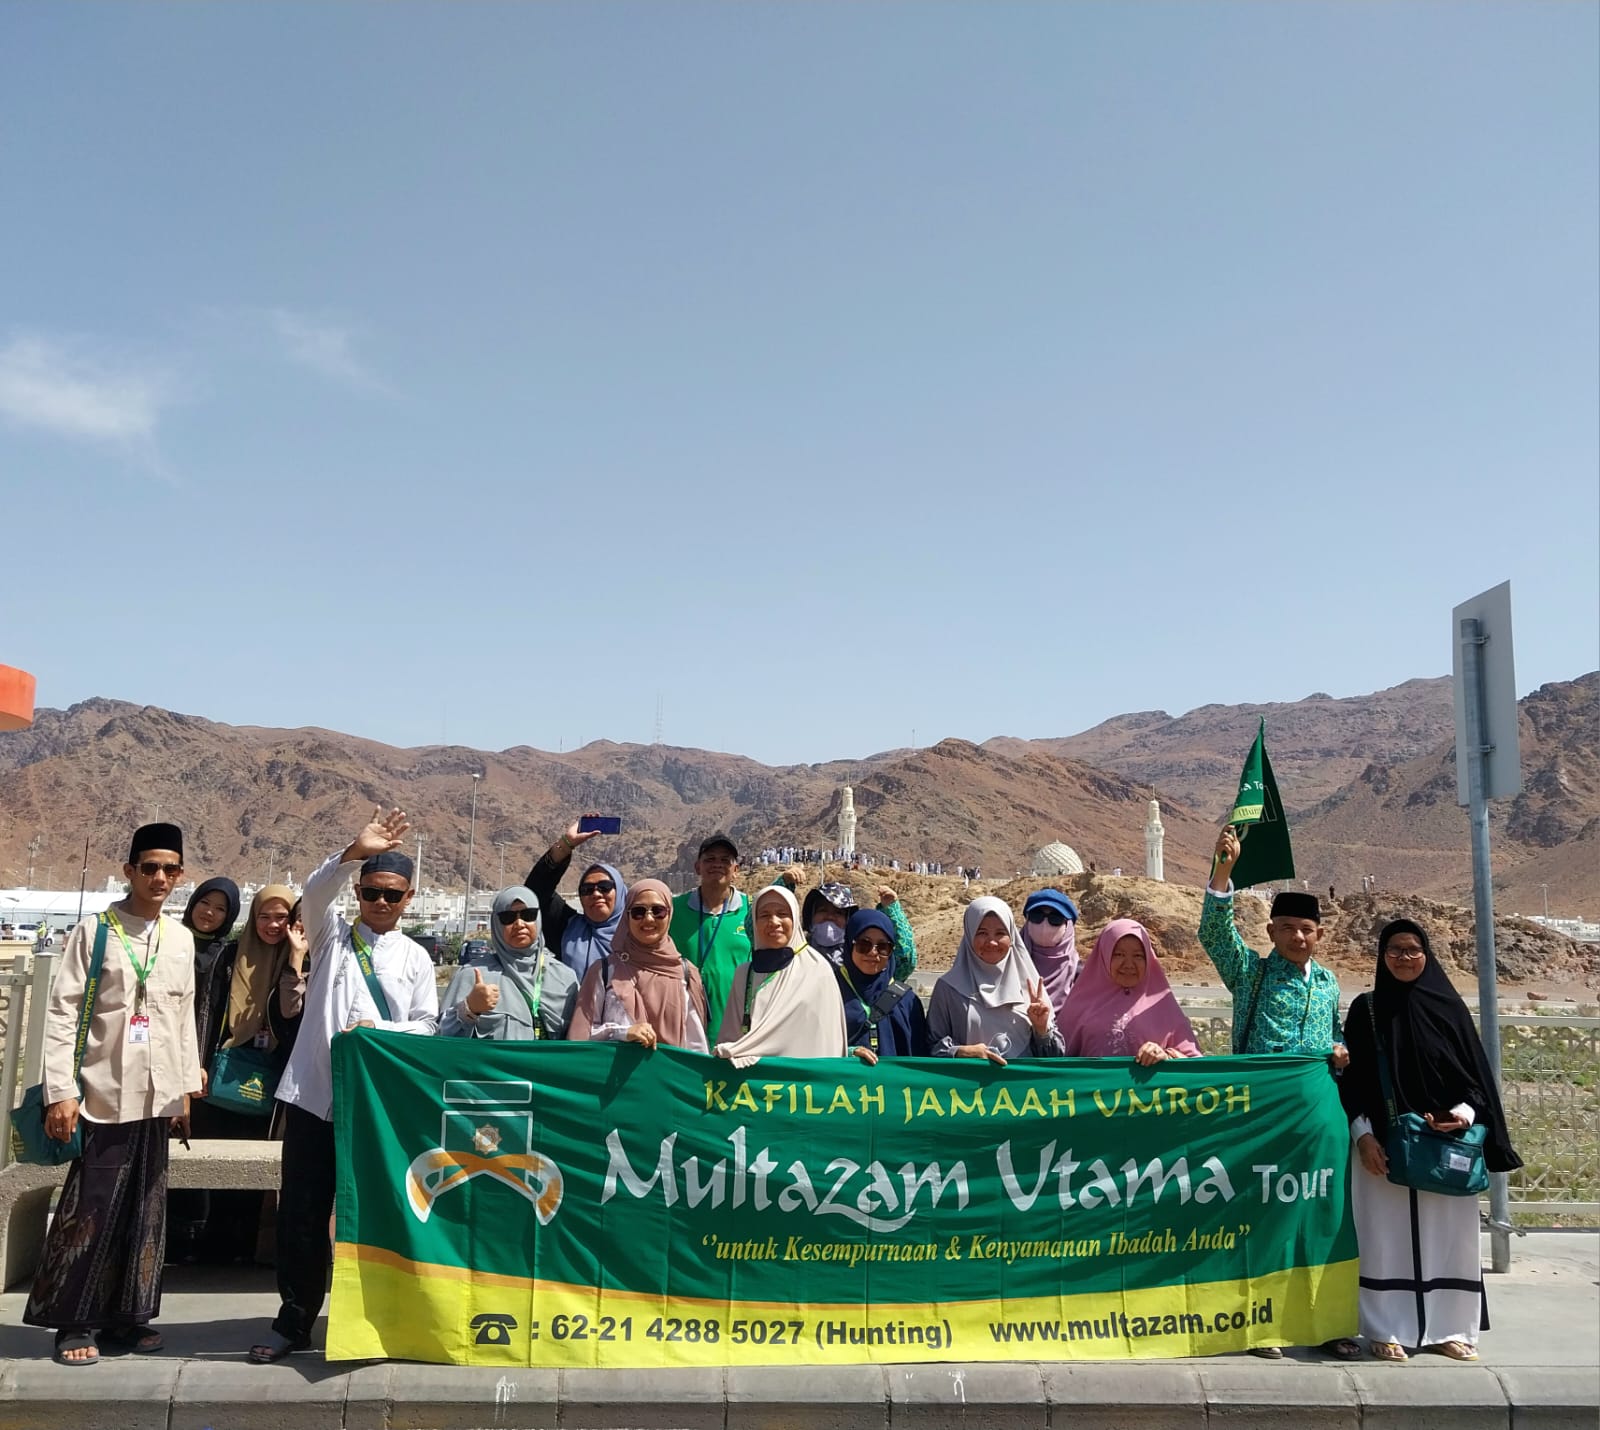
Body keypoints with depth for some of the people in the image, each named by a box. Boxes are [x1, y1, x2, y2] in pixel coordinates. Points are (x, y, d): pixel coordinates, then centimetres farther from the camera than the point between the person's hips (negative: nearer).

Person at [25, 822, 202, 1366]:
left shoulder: (181, 938, 8)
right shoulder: (94, 931, -5)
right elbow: (62, 1013, -7)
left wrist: (186, 1088, 11)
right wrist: (60, 1091, -13)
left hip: (156, 1096, 4)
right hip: (104, 1094, -4)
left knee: (144, 1210, 10)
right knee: (91, 1209, 0)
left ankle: (125, 1316, 21)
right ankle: (75, 1321, 14)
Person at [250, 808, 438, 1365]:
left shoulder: (416, 958, 9)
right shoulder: (331, 937, 9)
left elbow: (426, 1024, 5)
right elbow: (314, 894, -11)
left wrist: (380, 1032, -14)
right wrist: (353, 852, -27)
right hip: (314, 1092, 0)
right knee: (301, 1212, 4)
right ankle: (294, 1320, 18)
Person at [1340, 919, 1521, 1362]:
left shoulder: (1450, 1007, 5)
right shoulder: (1366, 1009, 3)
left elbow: (1475, 1070, 6)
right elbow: (1351, 1077, 2)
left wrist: (1466, 1111, -12)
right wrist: (1362, 1134, -8)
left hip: (1447, 1142, 1)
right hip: (1383, 1142, -1)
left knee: (1447, 1235, 5)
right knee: (1386, 1237, 2)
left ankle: (1448, 1328, 18)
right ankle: (1387, 1330, 11)